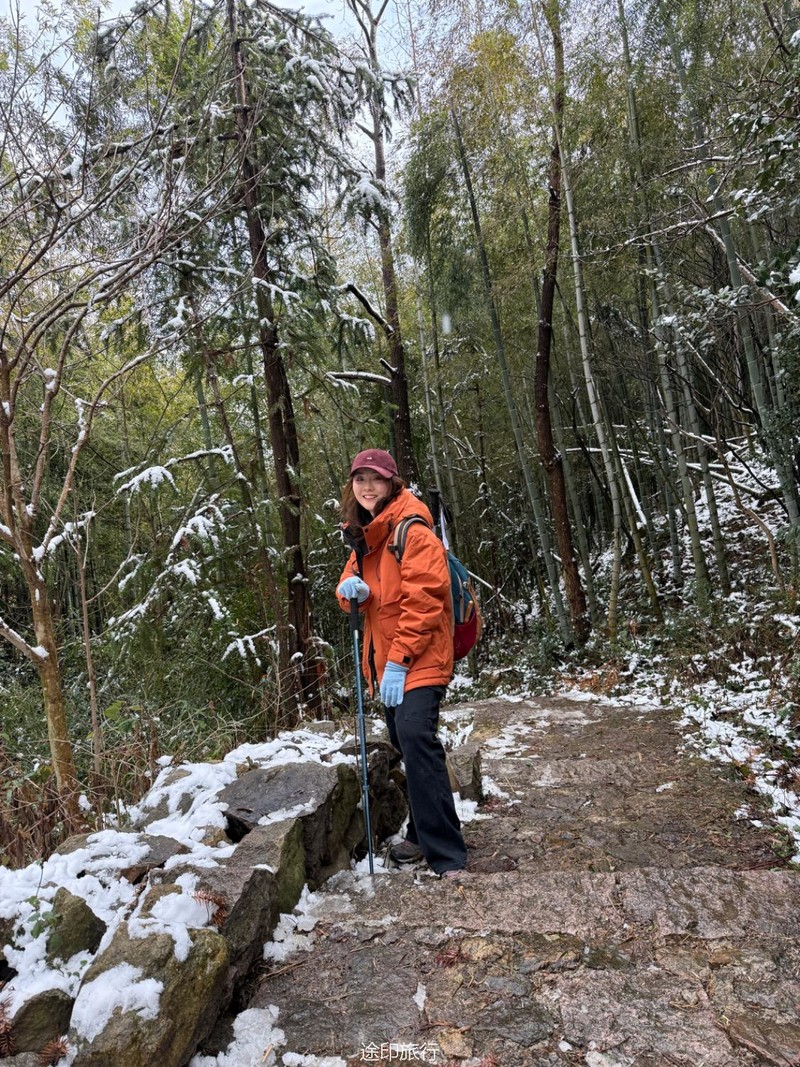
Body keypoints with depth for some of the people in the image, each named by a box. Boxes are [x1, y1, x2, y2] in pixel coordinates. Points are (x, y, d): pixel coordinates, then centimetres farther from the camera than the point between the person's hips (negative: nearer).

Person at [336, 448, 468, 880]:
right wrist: (352, 589, -7)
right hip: (385, 659, 9)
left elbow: (423, 600, -19)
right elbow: (357, 582, 19)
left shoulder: (412, 529, -14)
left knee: (416, 739, -21)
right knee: (408, 744, 16)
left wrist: (399, 660, -21)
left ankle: (447, 856, -14)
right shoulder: (362, 534, 13)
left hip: (419, 658, -9)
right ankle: (422, 836, 32)